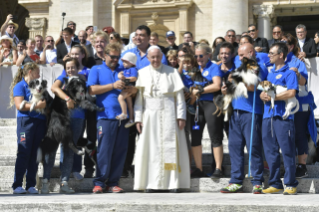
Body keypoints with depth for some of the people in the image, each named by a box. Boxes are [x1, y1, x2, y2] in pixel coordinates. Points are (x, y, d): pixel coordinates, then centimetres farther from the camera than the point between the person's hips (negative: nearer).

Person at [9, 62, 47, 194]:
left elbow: (45, 103, 28)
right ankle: (17, 185, -7)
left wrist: (45, 105, 6)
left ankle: (31, 185, 5)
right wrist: (36, 106, -18)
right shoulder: (20, 86, 2)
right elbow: (19, 105, -10)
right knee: (24, 153, -9)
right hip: (26, 121, -6)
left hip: (39, 122, 6)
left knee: (35, 154, 3)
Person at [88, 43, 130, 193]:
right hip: (106, 116, -4)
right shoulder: (97, 70, 11)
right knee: (104, 150, -8)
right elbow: (92, 90, -2)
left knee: (120, 151, 1)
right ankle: (99, 183, -3)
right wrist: (113, 86, -8)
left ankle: (113, 183, 5)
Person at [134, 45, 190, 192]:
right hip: (150, 114, 1)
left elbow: (179, 96, 4)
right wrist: (138, 118, -1)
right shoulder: (143, 73, 8)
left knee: (170, 146, -3)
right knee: (150, 148, -2)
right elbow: (139, 98, 6)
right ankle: (151, 184, 2)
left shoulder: (171, 72, 6)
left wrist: (181, 116, -4)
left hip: (168, 114, -1)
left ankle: (174, 183, -2)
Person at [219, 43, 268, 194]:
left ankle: (257, 183, -3)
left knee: (253, 147, -8)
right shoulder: (239, 64, 22)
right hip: (236, 111, 7)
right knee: (234, 146, 5)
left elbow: (253, 86, -15)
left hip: (251, 112, -7)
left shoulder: (259, 66, -1)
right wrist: (226, 89, 6)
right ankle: (236, 182, 9)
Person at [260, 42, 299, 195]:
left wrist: (272, 97, -11)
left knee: (287, 151, -5)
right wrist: (263, 95, -2)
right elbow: (262, 92, 22)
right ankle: (275, 184, 12)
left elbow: (291, 93, -14)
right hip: (268, 116, 7)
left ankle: (290, 184, -1)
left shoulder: (289, 73, -2)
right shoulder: (270, 73, 21)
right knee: (270, 151, 6)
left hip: (283, 116, -7)